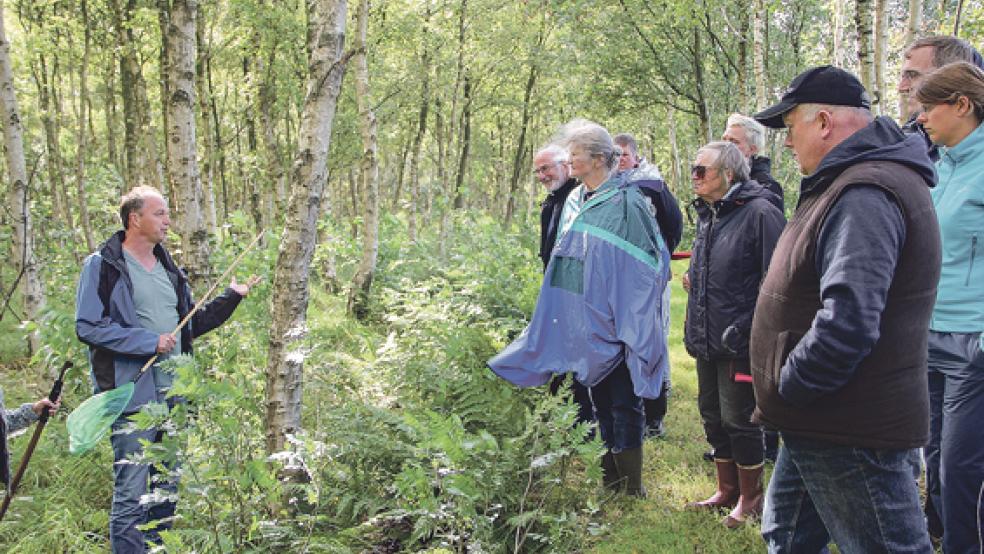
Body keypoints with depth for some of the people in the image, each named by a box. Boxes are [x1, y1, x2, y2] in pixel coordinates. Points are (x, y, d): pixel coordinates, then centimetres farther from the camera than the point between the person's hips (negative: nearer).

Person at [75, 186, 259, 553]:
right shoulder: (103, 265, -6)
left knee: (167, 491, 15)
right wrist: (150, 341, -17)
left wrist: (232, 297, 11)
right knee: (131, 494, -5)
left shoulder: (169, 268, 16)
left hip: (175, 395, 7)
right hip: (132, 397, -7)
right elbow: (87, 327, -14)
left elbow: (192, 325, 22)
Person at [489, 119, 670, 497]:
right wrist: (560, 318, 19)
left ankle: (632, 491, 13)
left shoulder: (625, 203, -14)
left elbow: (646, 268, -15)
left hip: (615, 326, -8)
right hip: (584, 326, 8)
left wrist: (633, 328, -17)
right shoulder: (574, 202, 9)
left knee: (623, 407, 1)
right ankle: (609, 485, 27)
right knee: (600, 404, 16)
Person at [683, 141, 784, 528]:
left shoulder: (759, 212, -14)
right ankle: (727, 490, 31)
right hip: (707, 338, 9)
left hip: (740, 340, -8)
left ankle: (750, 497, 20)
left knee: (739, 419, 2)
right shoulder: (707, 215, 13)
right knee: (713, 416, 16)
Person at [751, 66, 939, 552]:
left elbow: (848, 323, -32)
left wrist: (786, 389, -18)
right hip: (821, 423, 11)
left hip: (853, 437, -11)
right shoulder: (855, 182, 14)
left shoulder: (865, 194, -22)